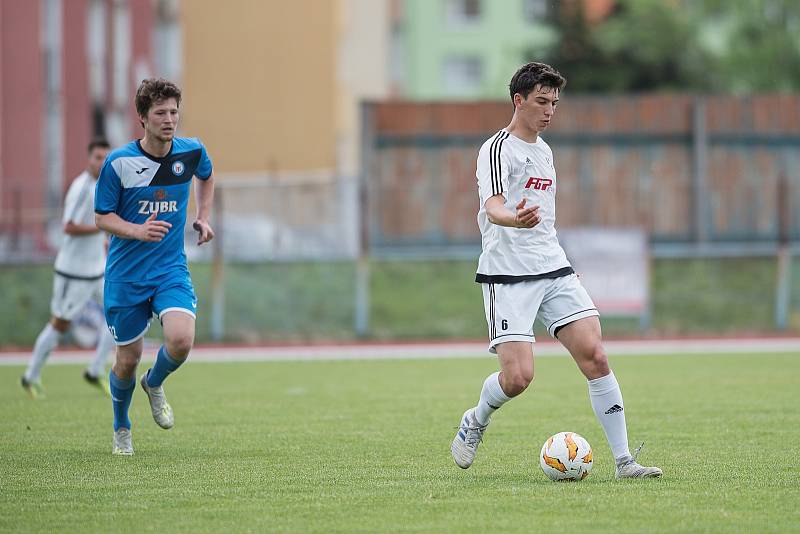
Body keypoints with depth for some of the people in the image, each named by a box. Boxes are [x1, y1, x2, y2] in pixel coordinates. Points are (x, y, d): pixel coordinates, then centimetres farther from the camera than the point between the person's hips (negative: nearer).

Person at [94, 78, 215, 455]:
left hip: (171, 268, 1)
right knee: (128, 360, 5)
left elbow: (206, 177, 23)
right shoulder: (118, 162, -12)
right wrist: (138, 230, -23)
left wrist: (203, 218, 10)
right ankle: (121, 428, 34)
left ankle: (155, 384, 13)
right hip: (125, 275, -1)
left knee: (181, 340, -23)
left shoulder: (192, 152, -3)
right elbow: (103, 217, -5)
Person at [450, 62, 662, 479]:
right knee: (518, 375, -15)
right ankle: (476, 421, 18)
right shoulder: (498, 149, -8)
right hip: (508, 276, -7)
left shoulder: (543, 150, 19)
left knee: (594, 354, -9)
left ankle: (624, 461, -8)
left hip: (554, 271, 7)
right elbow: (493, 208, -25)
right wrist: (515, 219, -47)